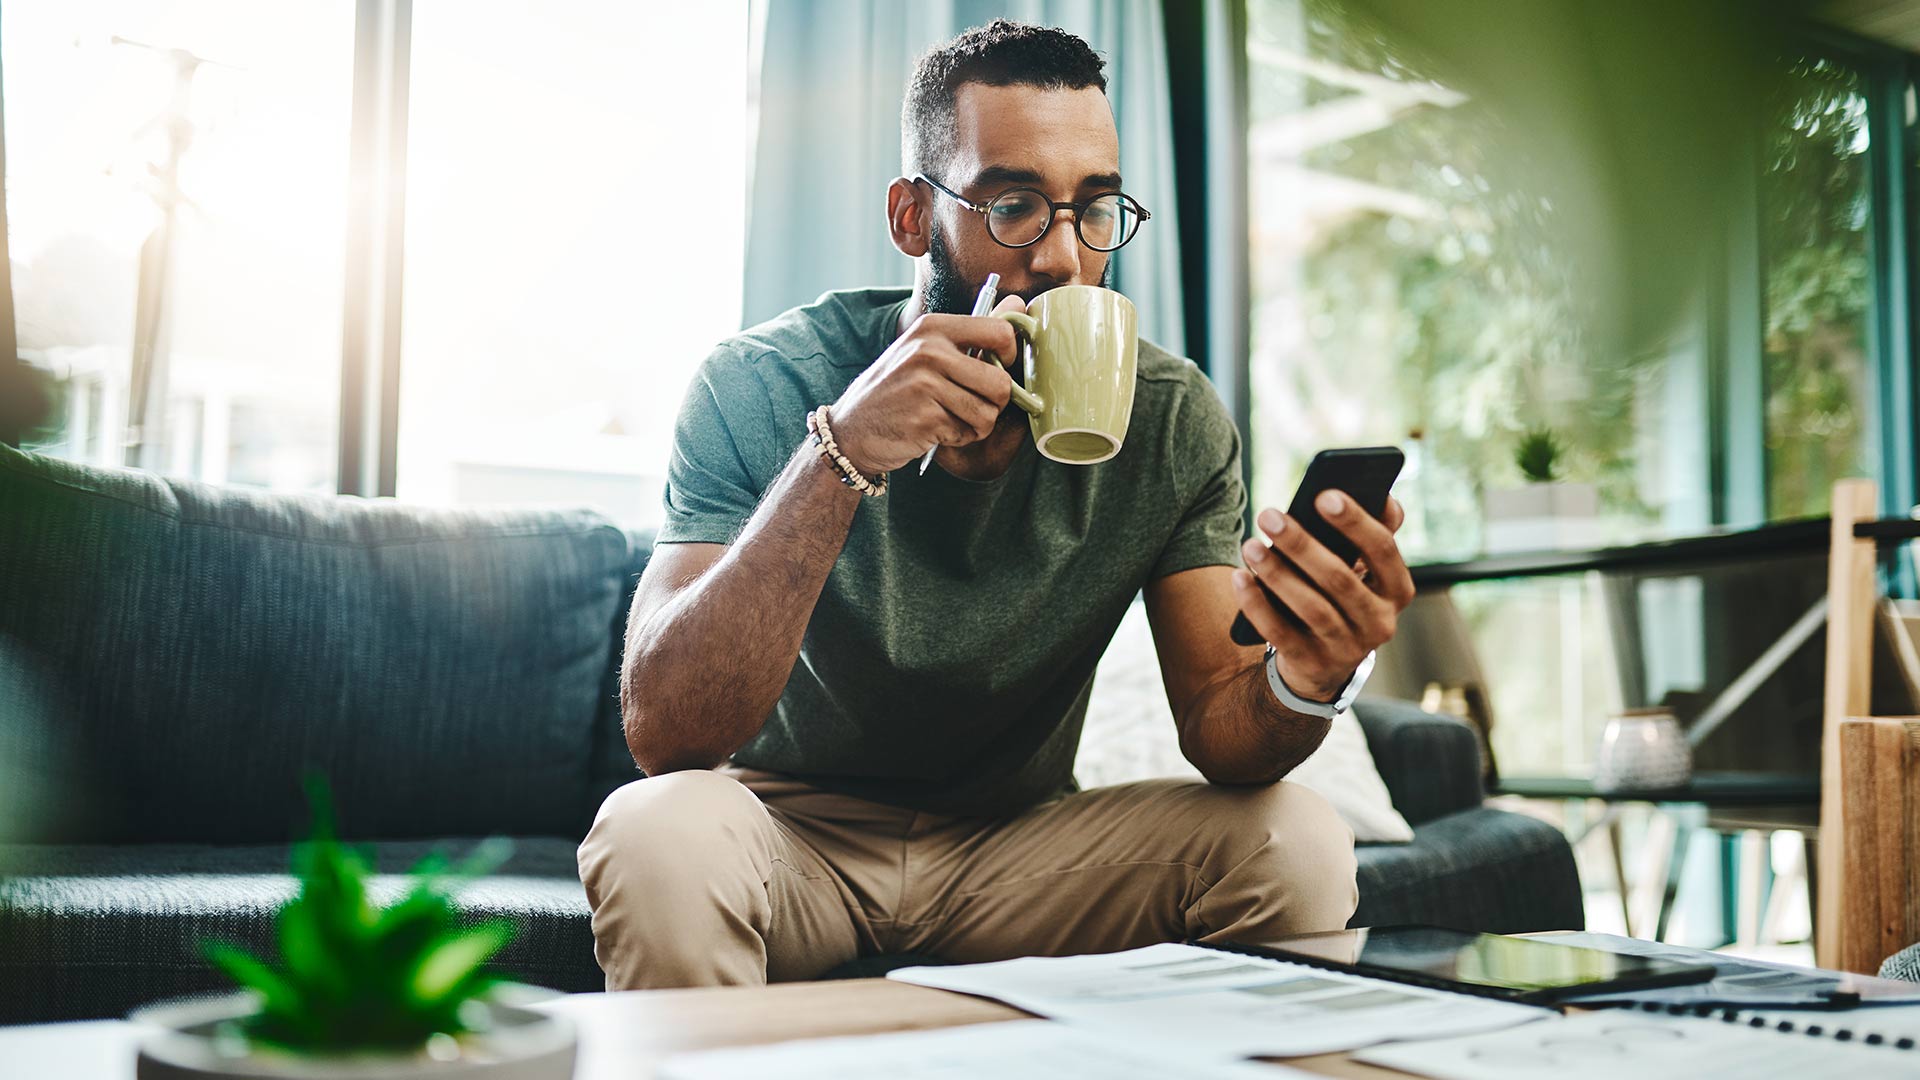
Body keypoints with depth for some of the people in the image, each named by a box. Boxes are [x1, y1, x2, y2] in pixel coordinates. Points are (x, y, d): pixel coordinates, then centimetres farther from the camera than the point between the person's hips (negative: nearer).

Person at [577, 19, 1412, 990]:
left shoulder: (1173, 422, -9)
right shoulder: (762, 387, -17)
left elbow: (1215, 725, -12)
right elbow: (662, 732, -27)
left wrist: (1303, 685, -37)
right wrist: (843, 453, -38)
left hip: (1017, 844, 3)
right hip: (794, 830, -2)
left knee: (1297, 842, -21)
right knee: (663, 836, -35)